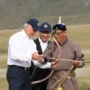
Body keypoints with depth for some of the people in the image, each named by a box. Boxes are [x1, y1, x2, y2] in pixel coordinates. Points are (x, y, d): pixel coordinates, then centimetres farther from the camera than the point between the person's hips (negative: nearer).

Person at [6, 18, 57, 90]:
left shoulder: (31, 42, 15)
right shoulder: (16, 37, -6)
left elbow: (36, 61, 10)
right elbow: (14, 55, -22)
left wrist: (49, 65, -7)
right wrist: (30, 57, -33)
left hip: (26, 72, 8)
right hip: (15, 72, -8)